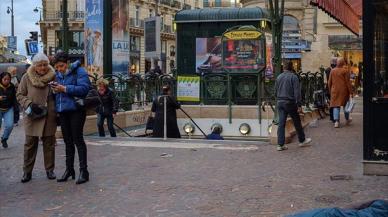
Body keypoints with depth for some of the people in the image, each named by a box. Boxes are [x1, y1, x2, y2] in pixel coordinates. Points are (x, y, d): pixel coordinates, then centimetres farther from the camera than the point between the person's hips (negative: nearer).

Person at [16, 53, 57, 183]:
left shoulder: (53, 77, 0)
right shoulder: (27, 77, -2)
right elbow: (19, 95, 4)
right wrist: (29, 104, -13)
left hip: (49, 117, 1)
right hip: (32, 118, -1)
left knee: (49, 144, 8)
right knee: (30, 145, 5)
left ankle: (50, 170, 20)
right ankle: (27, 172, 15)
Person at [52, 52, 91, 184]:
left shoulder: (79, 71, -8)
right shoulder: (58, 74, 14)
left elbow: (84, 88, -20)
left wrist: (64, 88, -21)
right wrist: (55, 89, -3)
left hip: (76, 110, -7)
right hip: (63, 111, 7)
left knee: (78, 139, -5)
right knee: (68, 141, 13)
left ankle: (83, 171, 1)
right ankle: (69, 169, 22)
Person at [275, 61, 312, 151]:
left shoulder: (279, 77, 9)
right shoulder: (293, 77, -9)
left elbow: (275, 91, 16)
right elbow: (297, 92, -13)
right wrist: (299, 105, -12)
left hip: (280, 103, 5)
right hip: (290, 103, -5)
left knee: (281, 123, 4)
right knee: (297, 122, 10)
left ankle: (280, 144, 0)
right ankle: (302, 141, 25)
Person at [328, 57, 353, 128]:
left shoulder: (332, 71, 4)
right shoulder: (345, 71, -7)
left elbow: (329, 83, 8)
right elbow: (348, 82, -9)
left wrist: (330, 91, 19)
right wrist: (350, 92, -6)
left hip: (335, 91, 2)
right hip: (344, 91, -2)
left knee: (336, 106, 1)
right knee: (346, 105, 16)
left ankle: (336, 121, -12)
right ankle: (347, 119, 31)